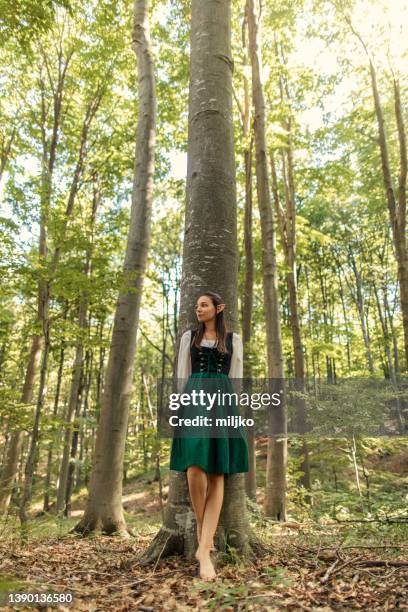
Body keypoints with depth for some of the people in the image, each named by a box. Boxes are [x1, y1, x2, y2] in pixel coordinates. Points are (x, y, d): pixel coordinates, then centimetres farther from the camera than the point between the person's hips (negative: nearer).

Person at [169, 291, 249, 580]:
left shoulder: (233, 339, 12)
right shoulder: (189, 337, 14)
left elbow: (236, 377, 10)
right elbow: (182, 375, 11)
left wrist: (232, 409, 3)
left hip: (222, 402, 0)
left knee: (217, 476, -4)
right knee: (195, 470, -14)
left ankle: (204, 549, -1)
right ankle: (203, 527, 13)